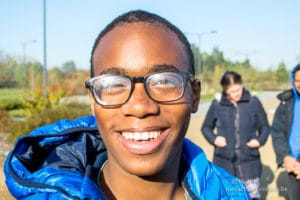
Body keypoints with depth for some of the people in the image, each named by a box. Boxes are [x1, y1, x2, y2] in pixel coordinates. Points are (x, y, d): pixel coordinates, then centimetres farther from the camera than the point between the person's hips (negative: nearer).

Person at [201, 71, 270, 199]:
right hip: (223, 160, 1)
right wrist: (213, 138, -6)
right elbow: (206, 127, 12)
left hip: (249, 160, 0)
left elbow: (265, 127, 9)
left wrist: (260, 140, -9)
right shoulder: (217, 104, -1)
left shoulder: (253, 102, -1)